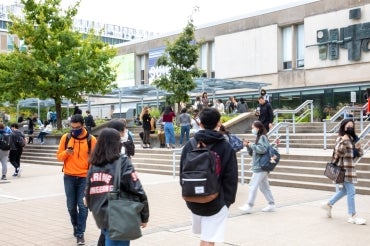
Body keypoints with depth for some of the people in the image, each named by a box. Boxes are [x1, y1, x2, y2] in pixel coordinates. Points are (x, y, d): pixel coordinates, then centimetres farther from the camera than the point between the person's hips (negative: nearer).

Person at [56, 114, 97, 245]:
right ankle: (75, 226, 34)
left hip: (85, 177, -2)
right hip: (69, 177, 2)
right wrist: (66, 153, -15)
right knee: (71, 205, 11)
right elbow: (59, 156, 6)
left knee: (82, 205, -5)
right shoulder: (66, 137, 1)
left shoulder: (91, 139, -5)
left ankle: (80, 233, 3)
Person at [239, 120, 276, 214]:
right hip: (261, 167, 10)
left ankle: (249, 206, -4)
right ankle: (271, 205, 17)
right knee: (264, 186, 12)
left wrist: (252, 145, -16)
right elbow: (252, 153, 21)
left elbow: (263, 149, -26)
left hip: (260, 167, -10)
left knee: (253, 185, -7)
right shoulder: (258, 138, 18)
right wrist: (248, 146, 5)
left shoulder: (262, 137, -10)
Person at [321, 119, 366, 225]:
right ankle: (352, 216, 1)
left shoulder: (352, 139, 13)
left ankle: (329, 204, 32)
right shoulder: (341, 139, -12)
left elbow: (360, 154, 15)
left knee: (345, 190, 19)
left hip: (350, 167, 9)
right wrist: (343, 142, -30)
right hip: (344, 168, -9)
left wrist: (358, 147, -5)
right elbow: (338, 152, -22)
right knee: (351, 192, -6)